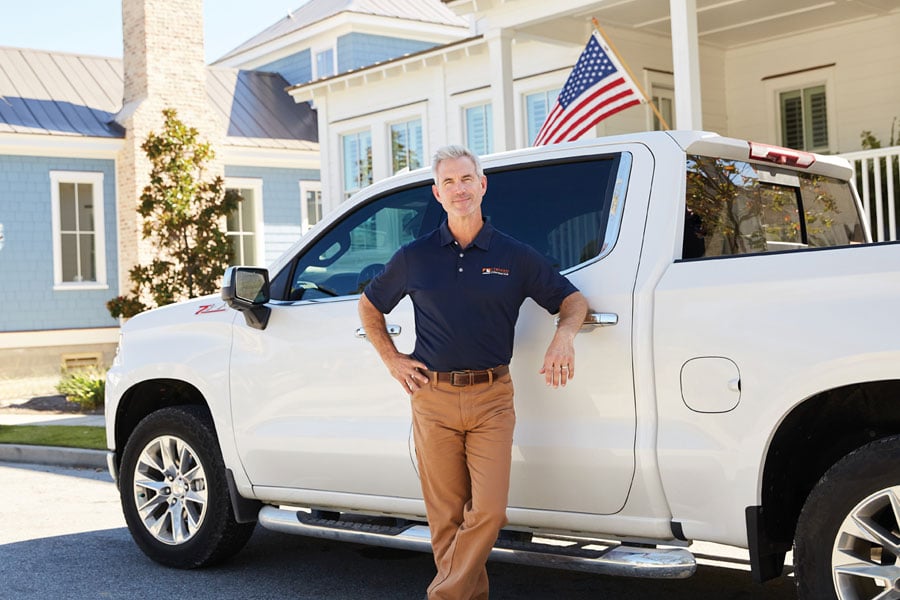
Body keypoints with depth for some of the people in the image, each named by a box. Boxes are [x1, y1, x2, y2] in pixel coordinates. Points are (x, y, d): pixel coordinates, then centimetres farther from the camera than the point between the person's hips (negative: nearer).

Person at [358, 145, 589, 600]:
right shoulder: (415, 256, 8)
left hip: (492, 398, 0)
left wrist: (565, 334, -8)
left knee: (488, 511, -10)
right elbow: (369, 305, 21)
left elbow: (573, 299, 13)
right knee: (446, 518, 3)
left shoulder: (515, 256, 7)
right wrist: (391, 358, 9)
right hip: (433, 398, 1)